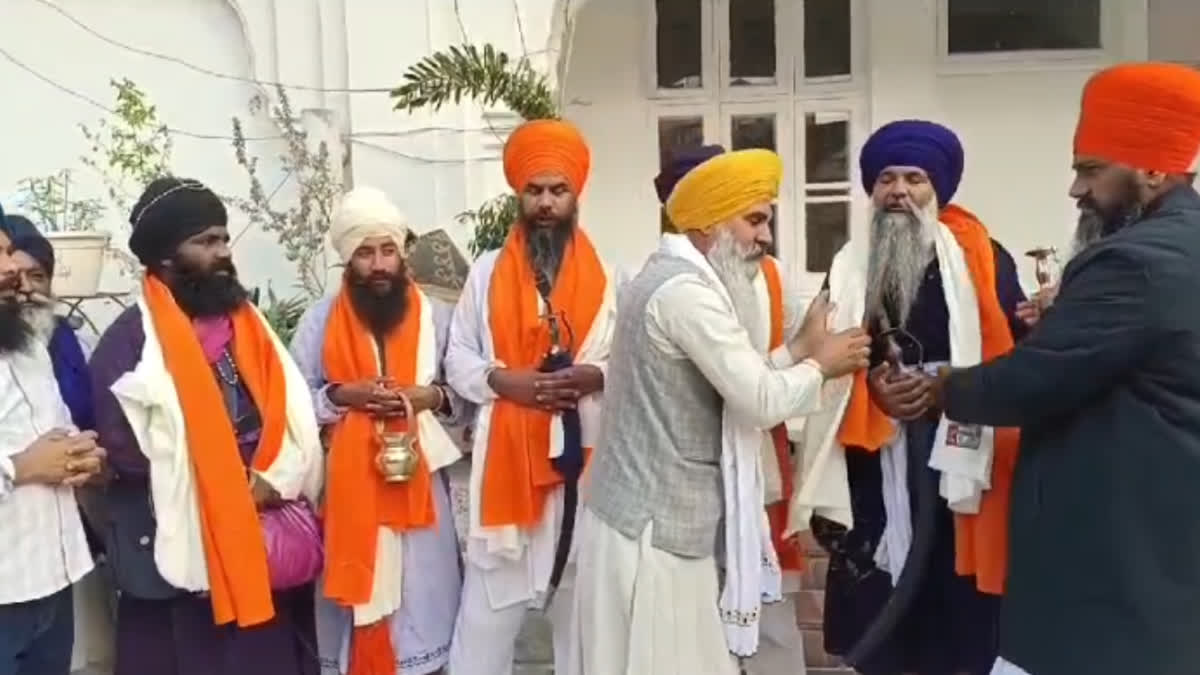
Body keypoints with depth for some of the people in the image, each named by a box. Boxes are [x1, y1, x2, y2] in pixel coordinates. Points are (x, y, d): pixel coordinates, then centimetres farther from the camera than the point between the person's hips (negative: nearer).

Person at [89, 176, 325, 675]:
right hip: (182, 544, -5)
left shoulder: (244, 322, 10)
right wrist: (234, 484, -11)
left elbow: (294, 410, 7)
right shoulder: (132, 339, -7)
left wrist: (274, 480, -9)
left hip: (268, 531, 5)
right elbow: (123, 444, -14)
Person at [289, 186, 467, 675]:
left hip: (419, 478, 1)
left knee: (421, 587, 5)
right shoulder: (319, 319, 3)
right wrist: (343, 394, -13)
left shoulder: (436, 315, 4)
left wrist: (432, 397, -13)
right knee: (356, 585, 4)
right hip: (348, 481, 0)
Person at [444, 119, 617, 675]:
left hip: (584, 450, 0)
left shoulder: (605, 276, 5)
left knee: (583, 592, 12)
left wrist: (595, 376, -16)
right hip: (506, 450, 0)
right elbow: (457, 359, 8)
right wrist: (502, 380, -11)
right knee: (489, 604, 3)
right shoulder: (487, 271, 8)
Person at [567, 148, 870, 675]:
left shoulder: (676, 278, 14)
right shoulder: (685, 290, -19)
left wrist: (799, 349, 5)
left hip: (661, 513, 10)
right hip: (653, 522, -10)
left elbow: (736, 384, 13)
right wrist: (819, 365, -4)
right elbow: (760, 402, -21)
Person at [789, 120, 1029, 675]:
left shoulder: (981, 259, 0)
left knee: (959, 626, 4)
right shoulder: (847, 269, 9)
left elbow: (1015, 352, -6)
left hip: (959, 465, -2)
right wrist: (870, 390, -7)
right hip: (872, 475, 3)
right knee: (877, 628, 11)